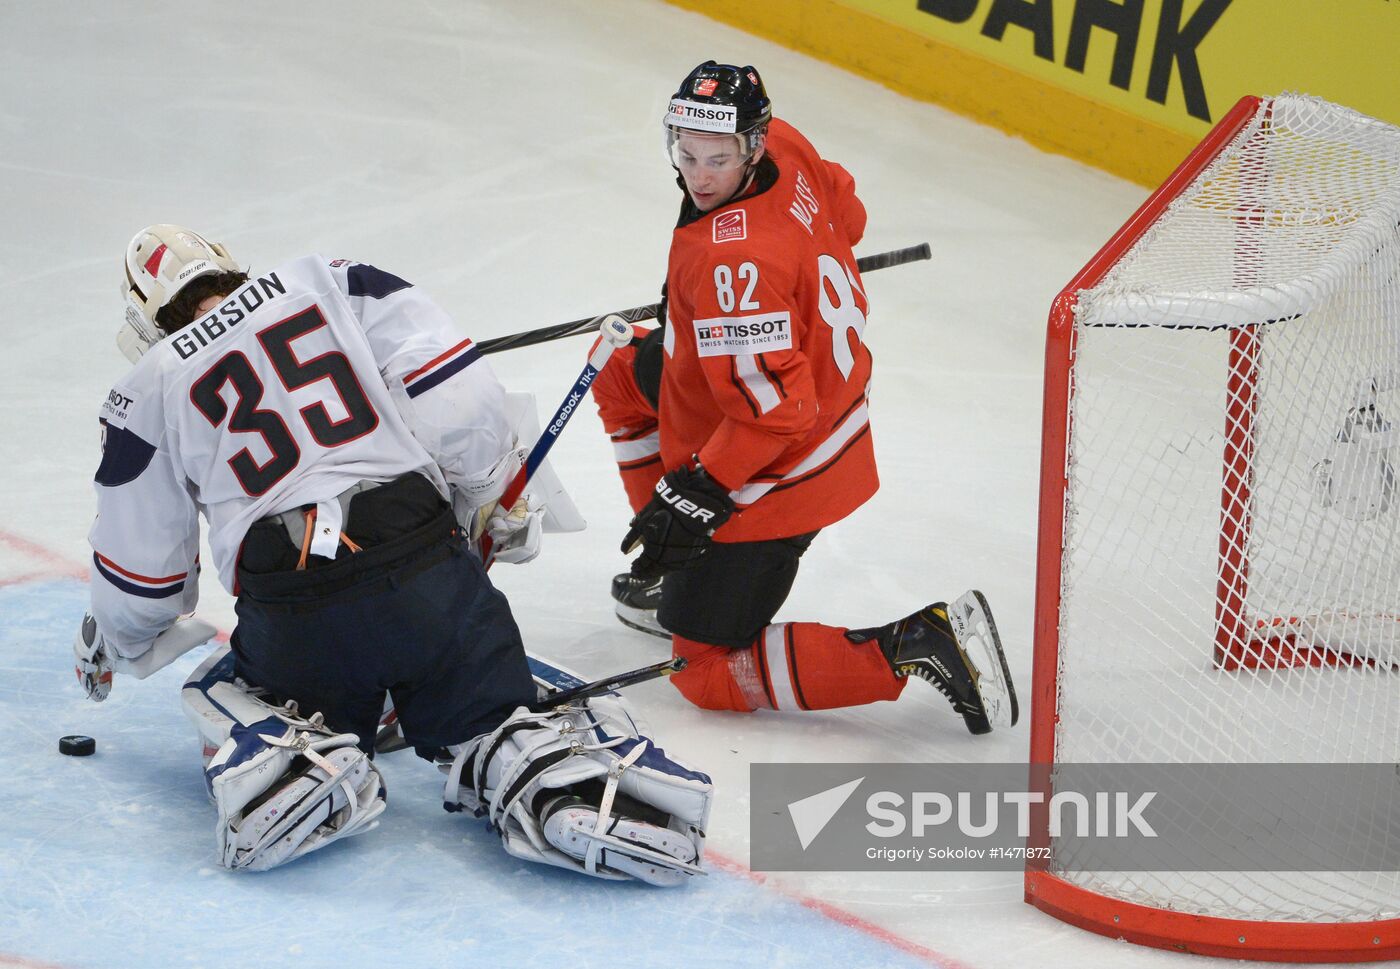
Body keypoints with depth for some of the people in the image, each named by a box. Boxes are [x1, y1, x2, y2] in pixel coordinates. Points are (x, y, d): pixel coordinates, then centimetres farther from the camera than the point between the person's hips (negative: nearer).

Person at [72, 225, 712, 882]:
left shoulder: (148, 390, 14)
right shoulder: (332, 284, 14)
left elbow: (141, 569, 20)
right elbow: (453, 388, 1)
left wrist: (110, 648, 40)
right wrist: (493, 504, 15)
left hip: (289, 616, 0)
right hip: (430, 570, 1)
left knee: (224, 700, 29)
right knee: (491, 724, 19)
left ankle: (290, 768, -4)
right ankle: (560, 776, -14)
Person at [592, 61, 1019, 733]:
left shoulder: (733, 260, -34)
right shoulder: (785, 147, -8)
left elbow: (774, 410, -35)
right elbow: (845, 215, 14)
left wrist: (693, 496, -28)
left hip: (772, 481, -10)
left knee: (712, 674, 1)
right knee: (626, 379, 26)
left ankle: (913, 646, -11)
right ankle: (677, 562, 33)